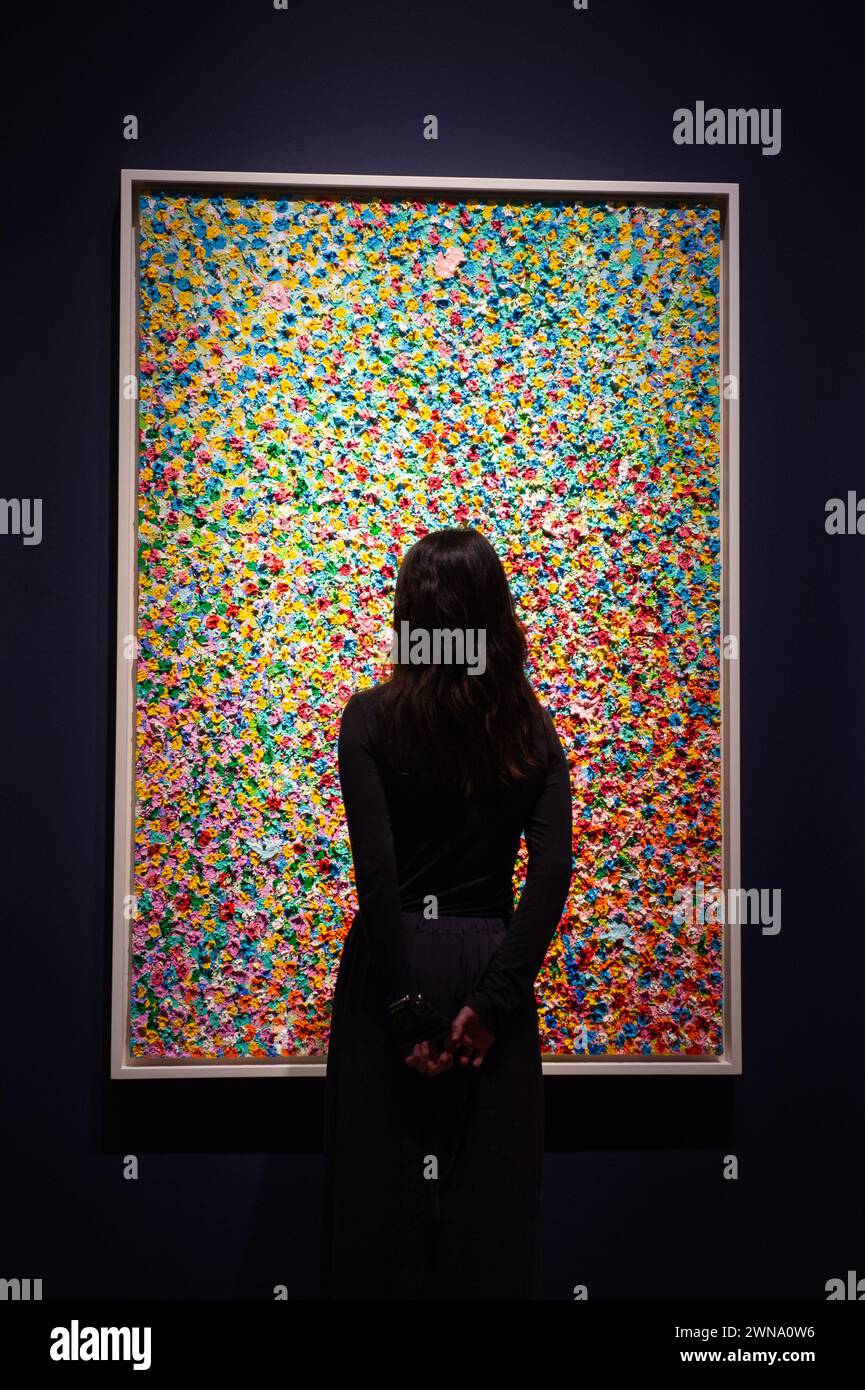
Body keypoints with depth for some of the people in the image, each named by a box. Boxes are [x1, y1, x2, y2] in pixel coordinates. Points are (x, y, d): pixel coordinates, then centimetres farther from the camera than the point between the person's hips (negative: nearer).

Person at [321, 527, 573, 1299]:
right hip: (489, 964, 2)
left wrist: (406, 1007, -12)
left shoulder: (371, 718, -7)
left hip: (392, 966, -2)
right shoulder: (531, 729, 1)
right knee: (493, 1200, 12)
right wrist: (493, 998, -11)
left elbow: (375, 869, -15)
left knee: (382, 1193, 10)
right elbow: (552, 871, -8)